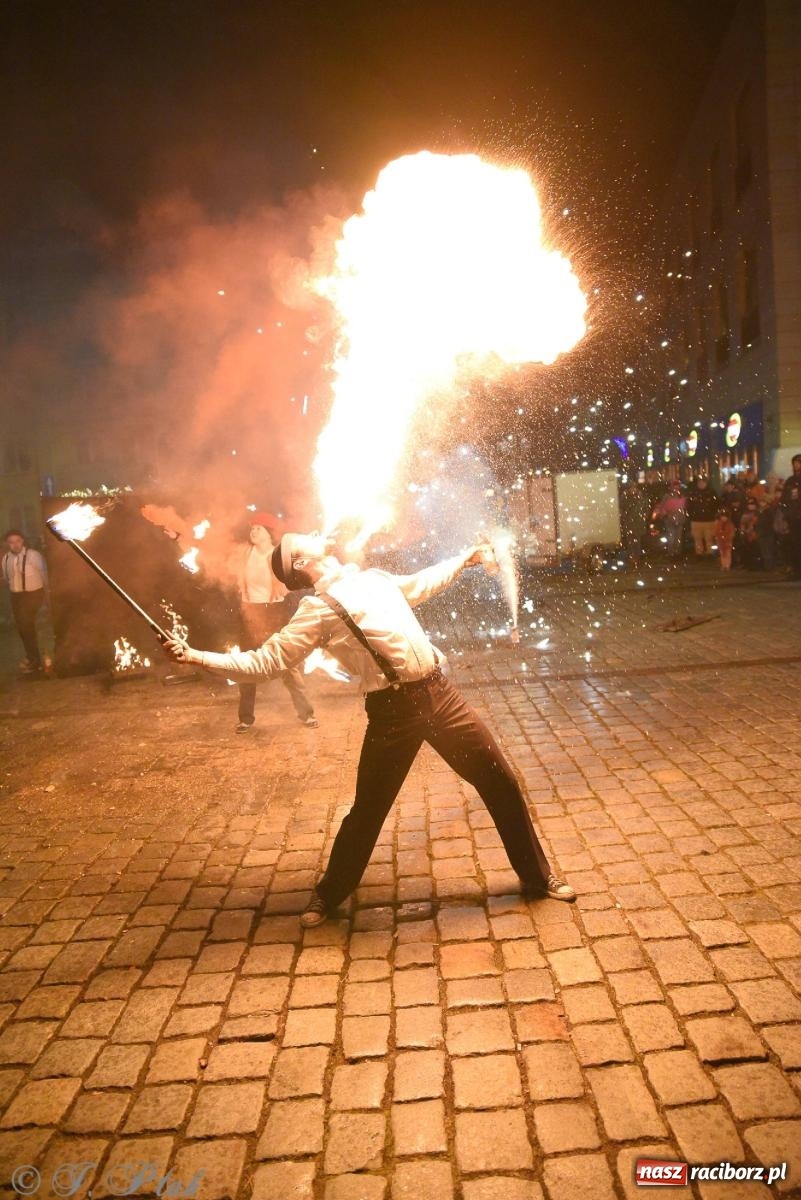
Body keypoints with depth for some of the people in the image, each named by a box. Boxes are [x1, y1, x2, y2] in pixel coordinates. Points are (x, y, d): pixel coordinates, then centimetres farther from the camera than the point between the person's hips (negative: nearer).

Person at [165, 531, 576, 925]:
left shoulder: (373, 578, 13)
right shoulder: (319, 609, -6)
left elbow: (420, 585, 33)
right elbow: (264, 661, -9)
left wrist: (466, 558, 40)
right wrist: (196, 656, -19)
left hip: (438, 693, 5)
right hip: (394, 710, -5)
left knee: (500, 779, 11)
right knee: (368, 811, 6)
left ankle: (537, 876, 32)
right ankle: (327, 895, 33)